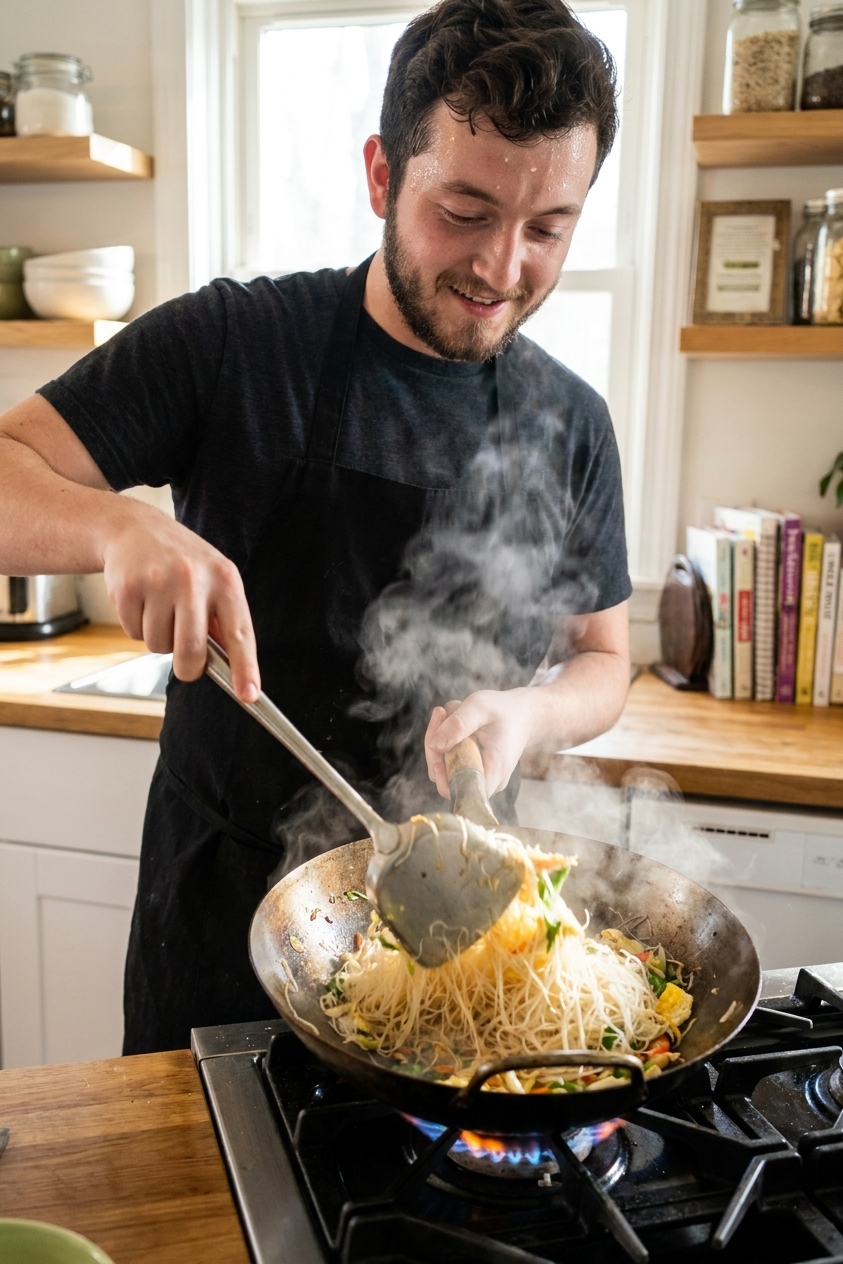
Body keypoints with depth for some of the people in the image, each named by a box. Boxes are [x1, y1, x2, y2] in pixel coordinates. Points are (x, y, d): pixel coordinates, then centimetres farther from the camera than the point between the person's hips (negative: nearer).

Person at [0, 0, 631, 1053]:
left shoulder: (571, 425, -3)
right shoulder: (231, 344, -12)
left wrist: (526, 713, -17)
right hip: (224, 914, -1)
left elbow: (601, 660, 5)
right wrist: (121, 527, -35)